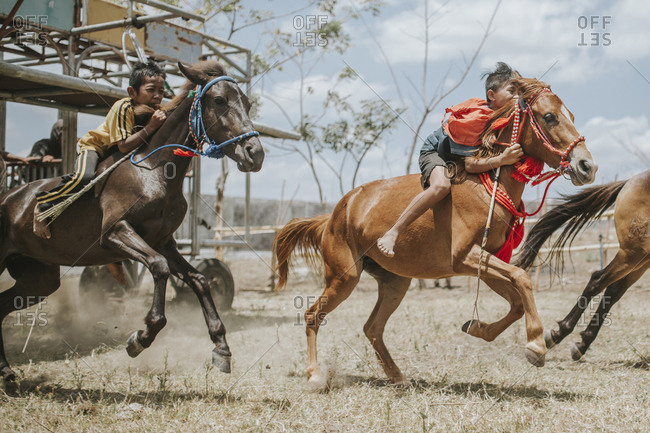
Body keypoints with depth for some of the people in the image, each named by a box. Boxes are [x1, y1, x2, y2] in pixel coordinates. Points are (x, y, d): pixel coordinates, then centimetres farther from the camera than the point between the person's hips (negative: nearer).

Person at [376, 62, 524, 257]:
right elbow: (470, 164, -38)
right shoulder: (475, 118, -32)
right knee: (442, 185, -39)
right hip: (435, 152, -9)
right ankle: (392, 234, -35)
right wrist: (502, 159, -50)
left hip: (458, 160, 9)